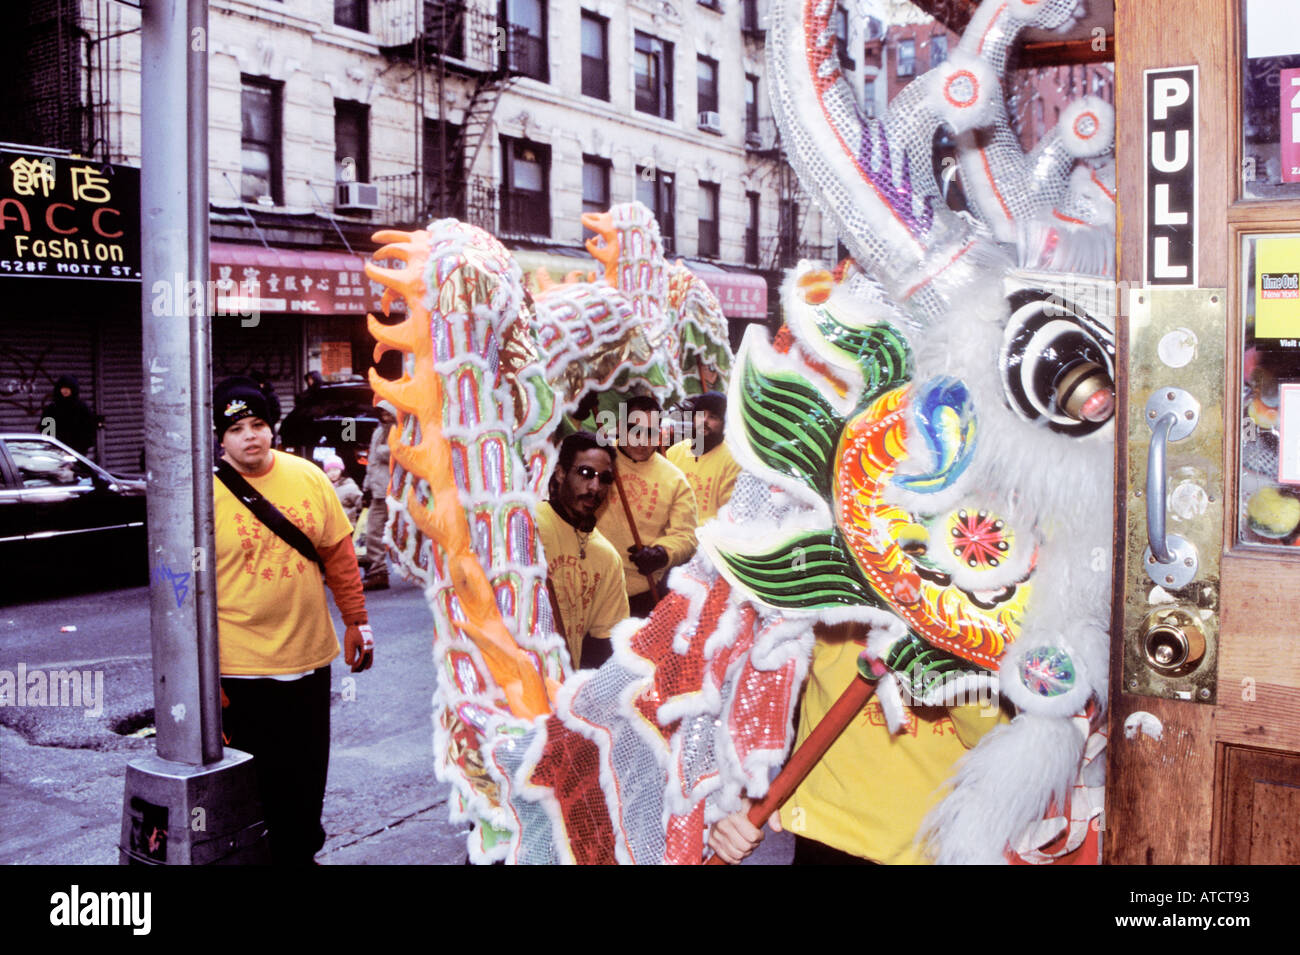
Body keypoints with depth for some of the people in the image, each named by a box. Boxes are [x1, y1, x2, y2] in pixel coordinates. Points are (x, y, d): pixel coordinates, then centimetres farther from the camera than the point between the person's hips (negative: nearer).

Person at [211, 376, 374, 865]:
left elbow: (338, 552, 8)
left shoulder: (308, 477, 2)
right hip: (242, 669, -4)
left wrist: (356, 620, 7)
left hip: (310, 659, 4)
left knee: (308, 778, 17)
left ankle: (301, 853, 37)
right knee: (253, 786, 7)